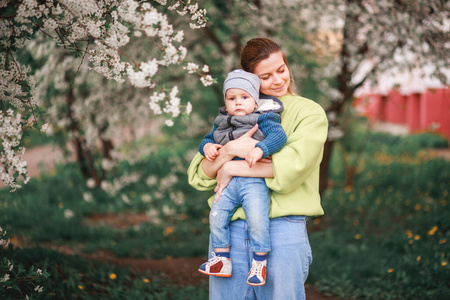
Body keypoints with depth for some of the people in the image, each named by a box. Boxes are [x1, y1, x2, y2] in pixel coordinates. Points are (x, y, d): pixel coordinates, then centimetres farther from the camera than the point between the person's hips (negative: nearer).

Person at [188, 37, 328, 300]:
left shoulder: (310, 112, 5)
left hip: (282, 229, -3)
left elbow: (292, 167, -13)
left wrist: (232, 168, -7)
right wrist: (230, 150, -12)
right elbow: (199, 177, 7)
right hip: (230, 228, 3)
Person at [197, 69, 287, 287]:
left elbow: (278, 135, -13)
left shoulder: (263, 118, 0)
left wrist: (260, 149, -29)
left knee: (257, 219, -17)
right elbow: (208, 138, 26)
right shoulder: (221, 123, 18)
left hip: (255, 181, -6)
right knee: (217, 216, 2)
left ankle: (259, 263, -1)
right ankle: (222, 260, 16)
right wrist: (206, 146, 1)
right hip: (229, 181, 6)